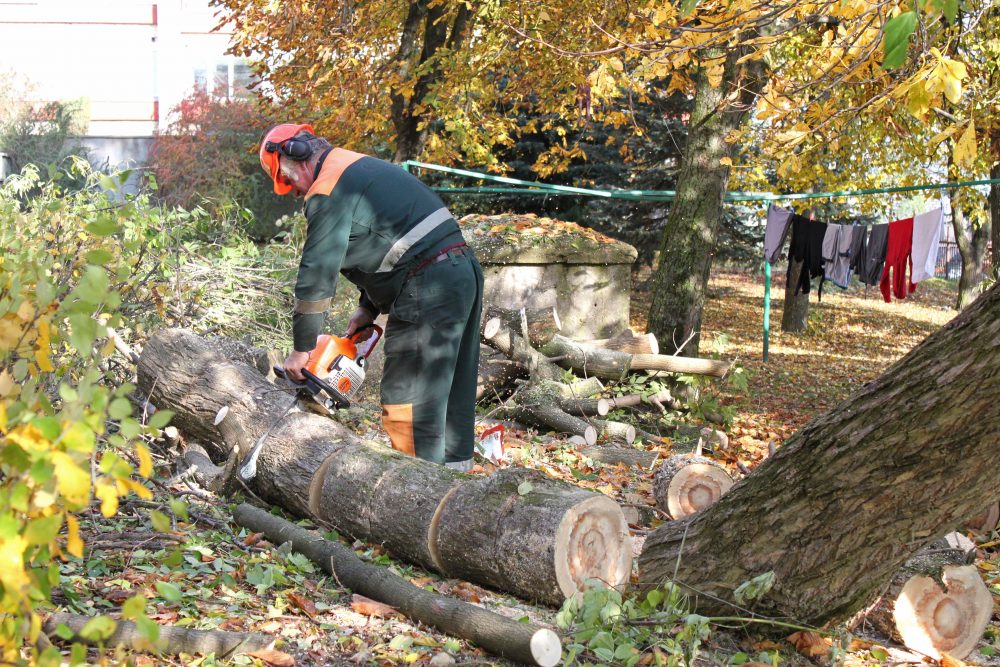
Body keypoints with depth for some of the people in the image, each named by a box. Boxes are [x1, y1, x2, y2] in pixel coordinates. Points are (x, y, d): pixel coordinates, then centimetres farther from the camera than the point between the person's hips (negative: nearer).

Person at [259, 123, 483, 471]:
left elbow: (317, 273, -8)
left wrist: (301, 349, -1)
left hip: (426, 289, -10)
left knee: (408, 402, -4)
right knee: (453, 392, 15)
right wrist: (369, 307, 19)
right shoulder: (366, 167, 22)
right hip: (464, 269, 10)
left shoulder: (328, 191, -8)